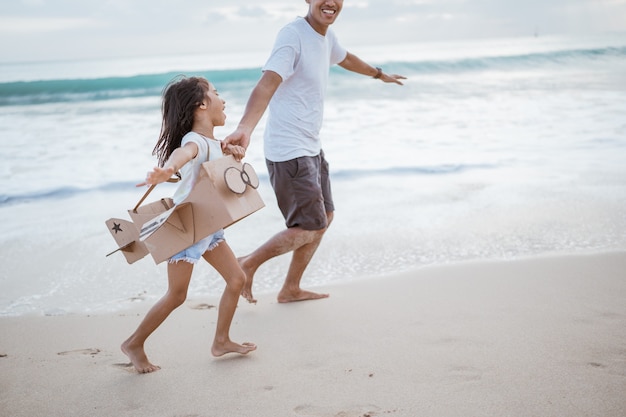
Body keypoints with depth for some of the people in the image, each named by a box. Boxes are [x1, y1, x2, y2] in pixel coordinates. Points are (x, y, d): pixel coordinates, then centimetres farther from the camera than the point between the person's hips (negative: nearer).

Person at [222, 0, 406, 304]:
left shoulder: (326, 35, 8)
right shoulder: (293, 35, -19)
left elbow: (345, 59, 32)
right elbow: (266, 85, -33)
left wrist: (379, 74, 49)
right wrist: (244, 129, -50)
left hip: (311, 148, 10)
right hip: (289, 152, -10)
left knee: (324, 217, 17)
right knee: (311, 228, -7)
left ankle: (291, 289, 31)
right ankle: (248, 265, 13)